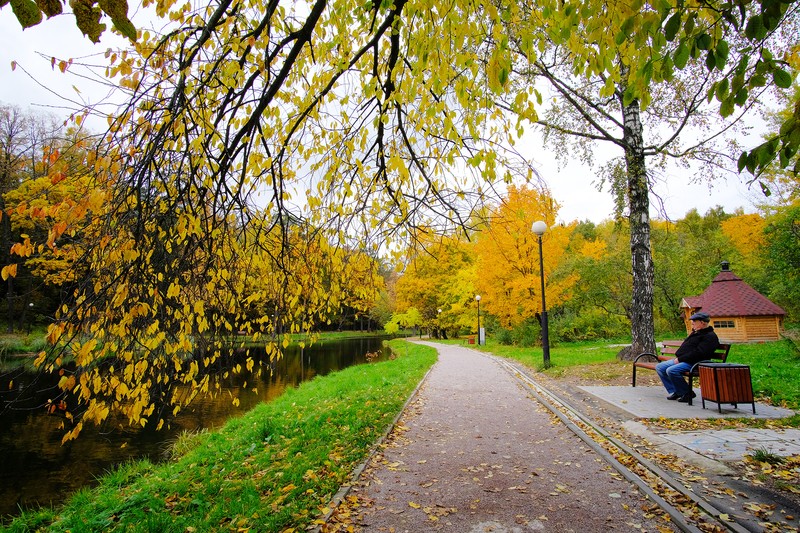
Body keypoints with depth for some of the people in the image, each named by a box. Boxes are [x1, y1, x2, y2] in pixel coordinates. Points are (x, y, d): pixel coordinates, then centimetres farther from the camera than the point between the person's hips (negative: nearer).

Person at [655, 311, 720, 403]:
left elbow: (698, 353, -22)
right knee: (659, 367, 2)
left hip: (693, 363, -10)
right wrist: (677, 357, 11)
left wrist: (680, 359, -20)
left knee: (671, 370, -31)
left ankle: (687, 393, -10)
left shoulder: (710, 336, -11)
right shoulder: (695, 333, 22)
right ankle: (675, 391, 2)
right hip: (681, 360, 11)